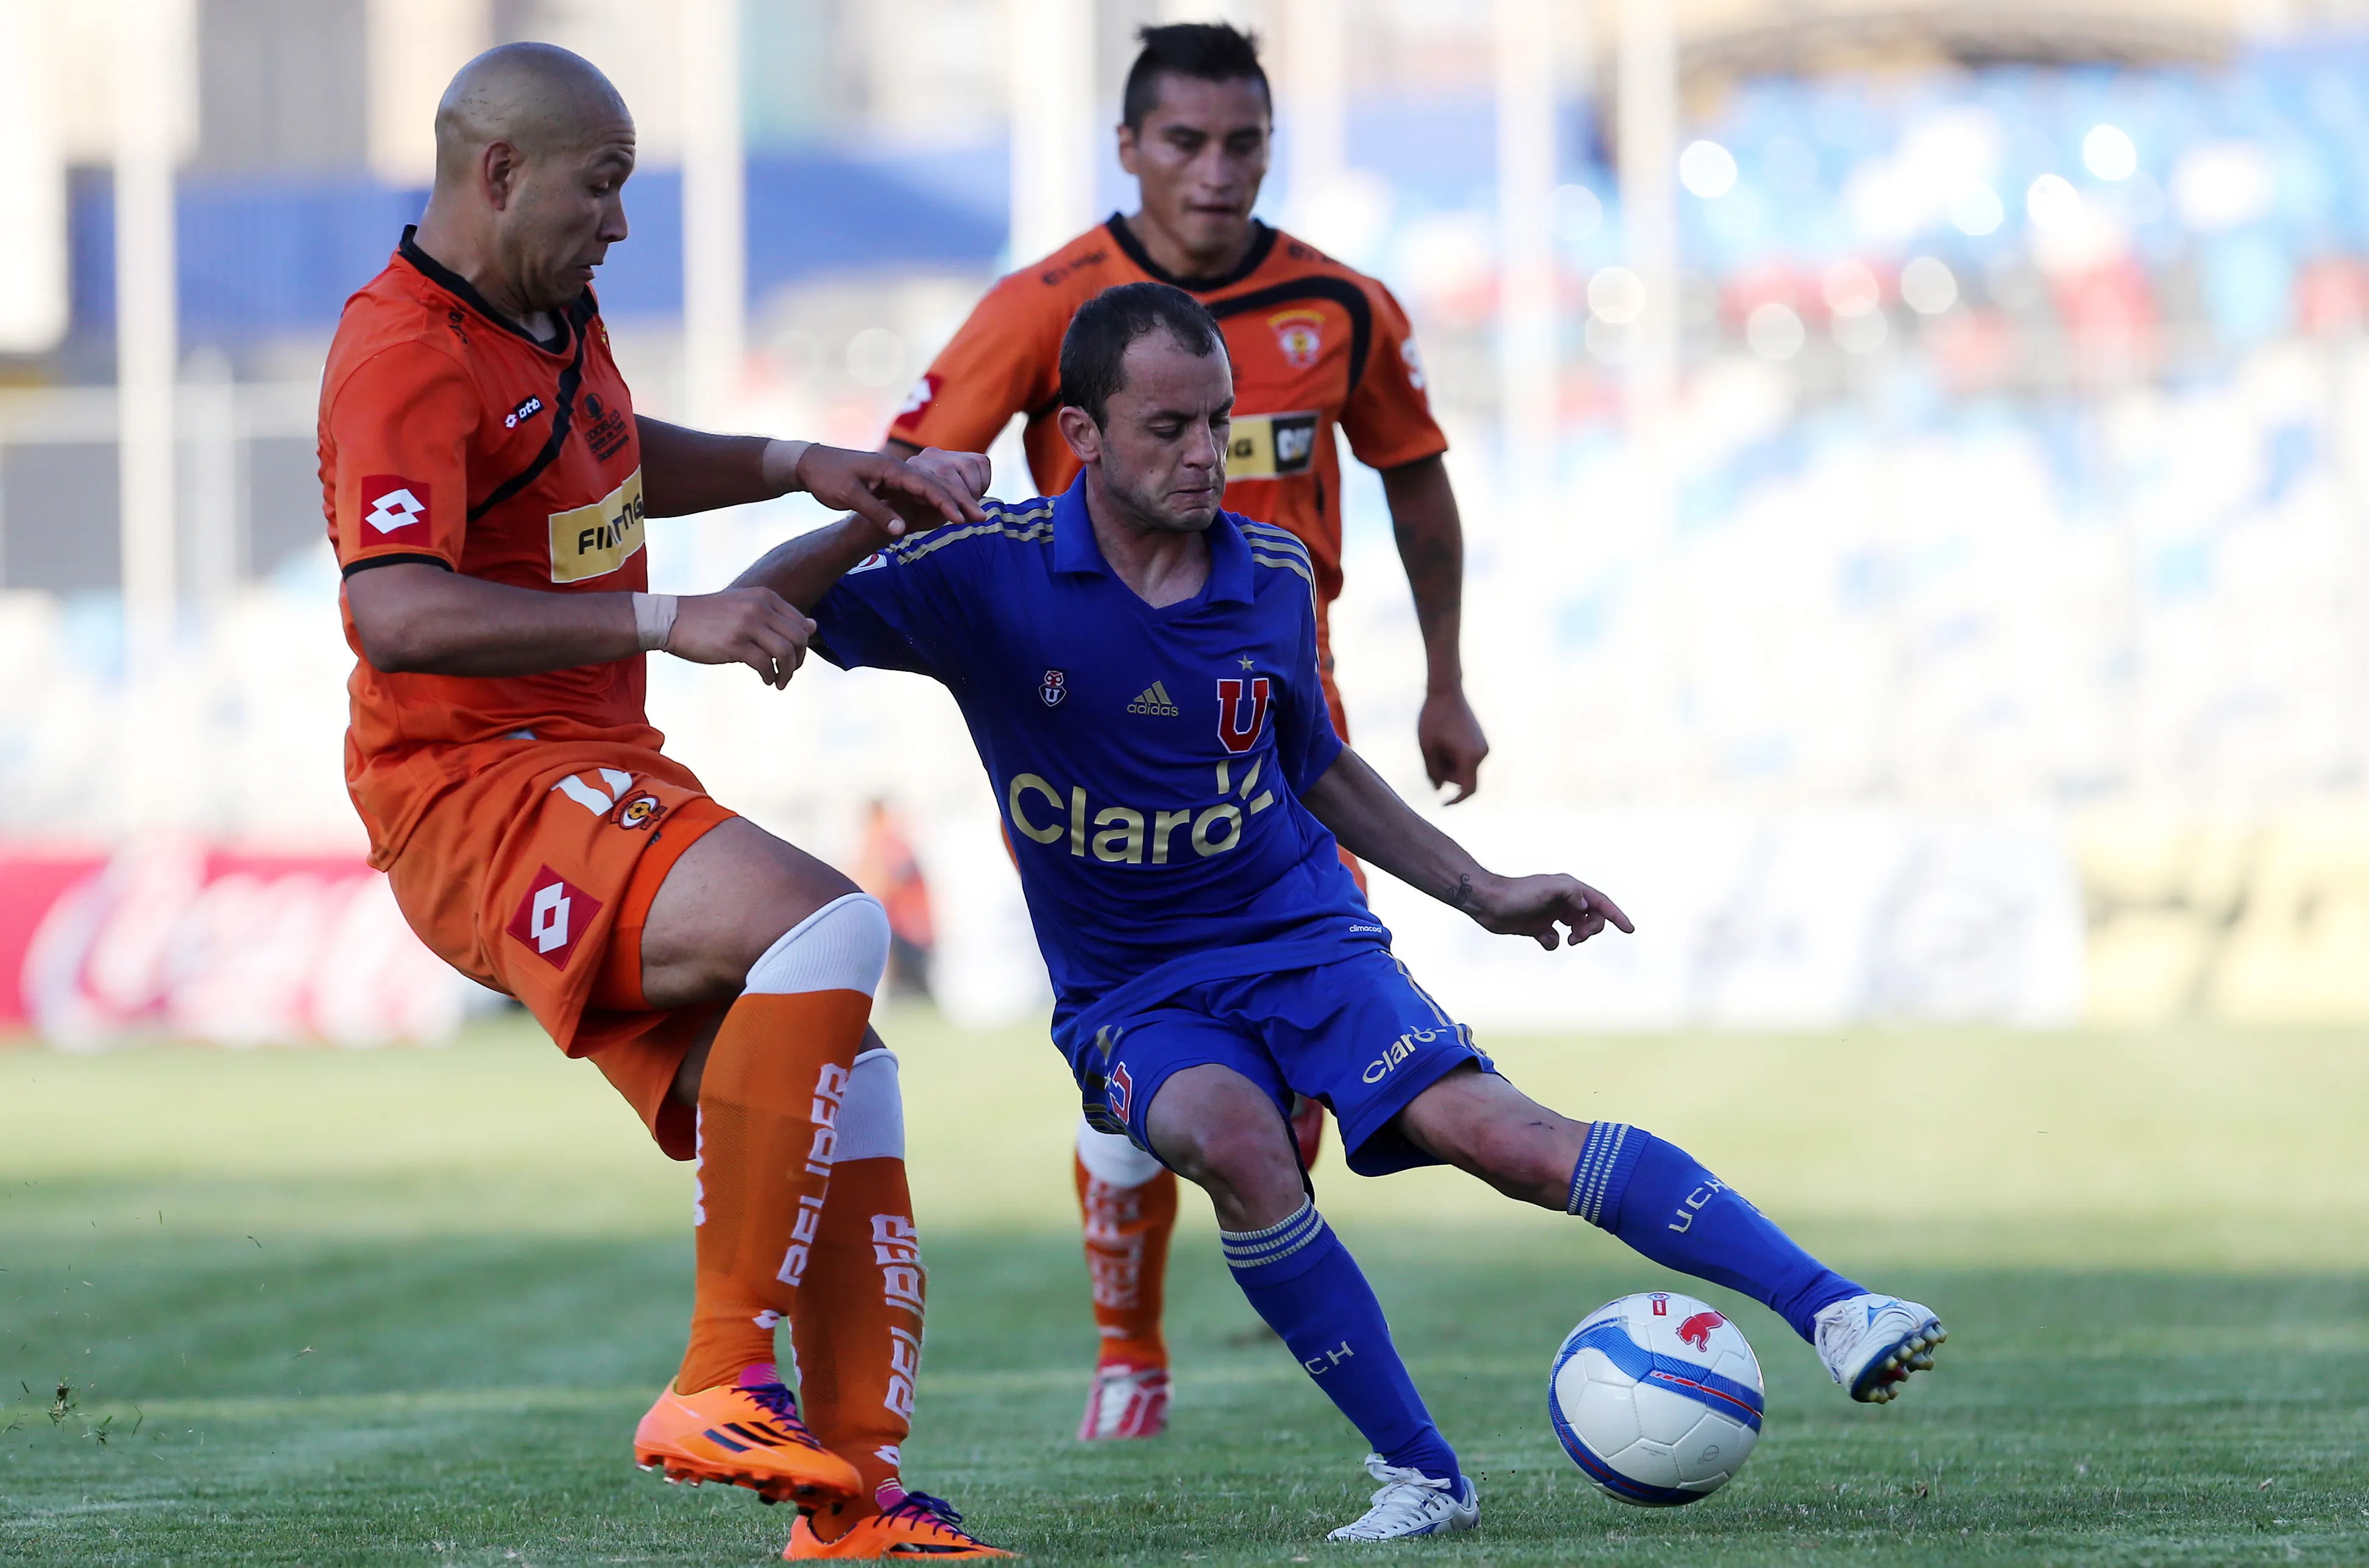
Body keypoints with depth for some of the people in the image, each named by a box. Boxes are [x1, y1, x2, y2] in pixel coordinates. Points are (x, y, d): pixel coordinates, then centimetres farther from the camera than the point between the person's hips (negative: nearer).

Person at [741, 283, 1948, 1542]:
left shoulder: (1272, 576, 1)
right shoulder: (993, 574, -10)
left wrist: (1479, 891, 17)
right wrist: (878, 519, -30)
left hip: (1301, 936, 2)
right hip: (1132, 997, -2)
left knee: (1493, 1129, -23)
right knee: (1233, 1139, -35)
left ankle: (1831, 1308, -27)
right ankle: (1417, 1474, -22)